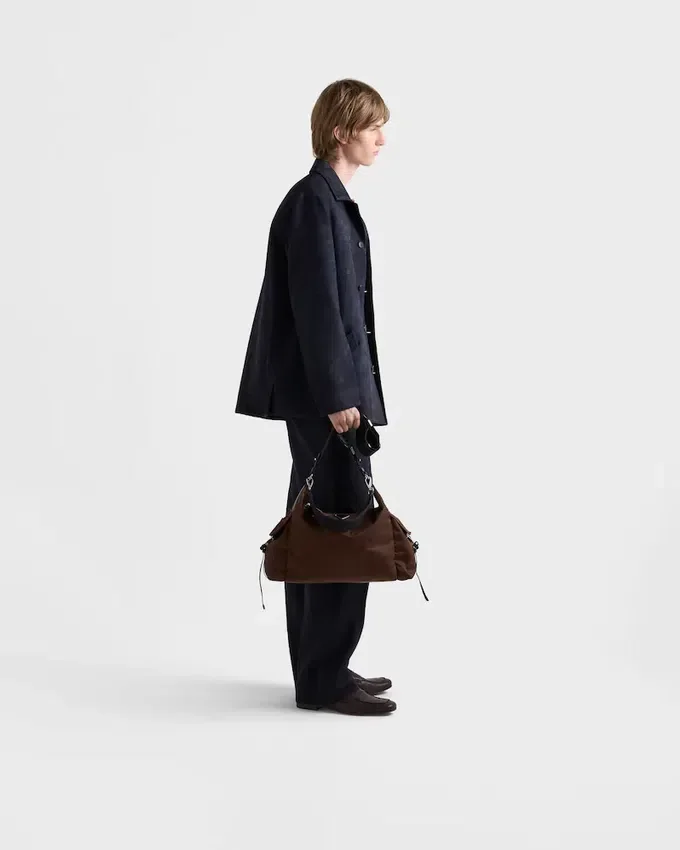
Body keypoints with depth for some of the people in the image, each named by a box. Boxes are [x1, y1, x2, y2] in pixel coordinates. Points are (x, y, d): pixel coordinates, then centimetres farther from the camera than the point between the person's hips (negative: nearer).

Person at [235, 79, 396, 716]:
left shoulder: (328, 199, 17)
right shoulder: (314, 202, -14)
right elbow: (316, 306, -19)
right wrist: (338, 396, -20)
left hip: (326, 389, 10)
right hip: (324, 391, -10)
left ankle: (319, 671, 20)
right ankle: (324, 680, 2)